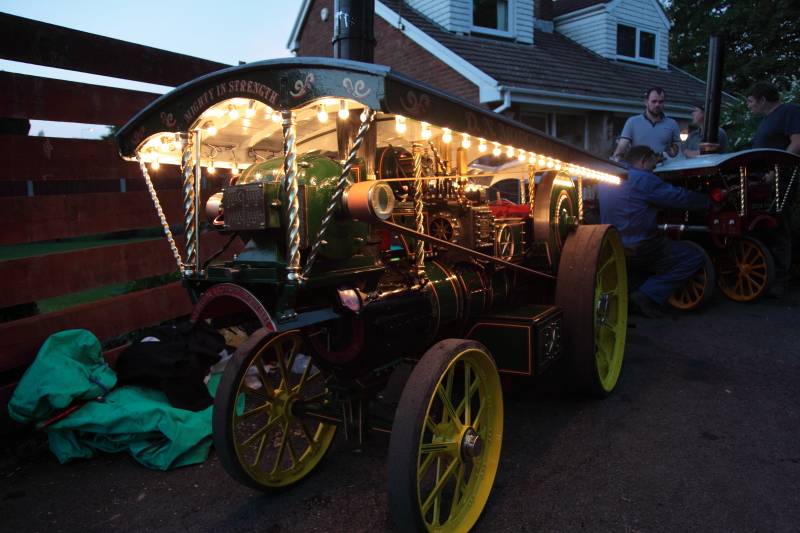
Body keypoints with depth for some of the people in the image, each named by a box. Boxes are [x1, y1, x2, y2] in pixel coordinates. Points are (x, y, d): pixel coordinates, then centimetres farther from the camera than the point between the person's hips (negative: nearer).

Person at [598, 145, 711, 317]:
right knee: (694, 257, 2)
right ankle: (647, 295, -8)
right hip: (639, 251, -8)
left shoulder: (606, 179, 10)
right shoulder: (643, 179, -12)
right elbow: (681, 197, -7)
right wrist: (709, 202, 9)